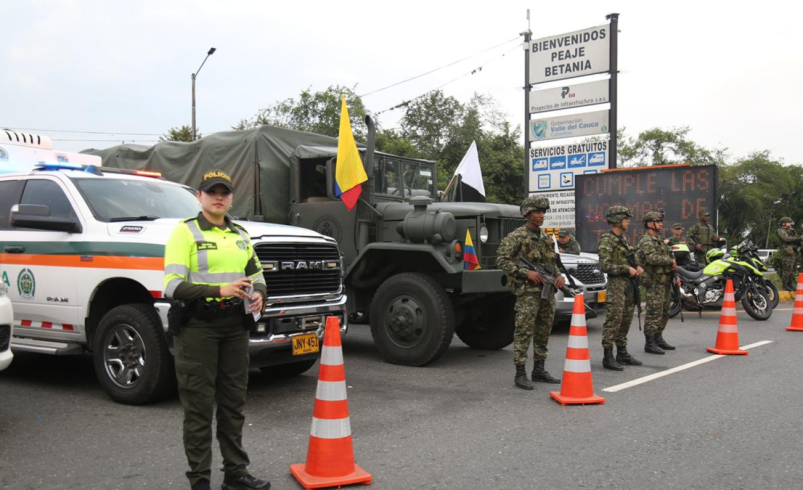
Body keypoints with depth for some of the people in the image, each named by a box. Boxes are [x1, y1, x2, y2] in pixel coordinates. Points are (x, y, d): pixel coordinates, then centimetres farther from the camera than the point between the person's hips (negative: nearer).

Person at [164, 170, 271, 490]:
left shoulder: (241, 234, 14)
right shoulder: (185, 232, -5)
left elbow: (257, 274, 20)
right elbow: (173, 285, -14)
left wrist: (259, 294, -3)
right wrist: (218, 290, -26)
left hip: (235, 326, 6)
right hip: (198, 326, -6)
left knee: (233, 403, 13)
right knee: (199, 406, 1)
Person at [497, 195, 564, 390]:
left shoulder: (545, 238, 17)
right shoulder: (516, 236, -6)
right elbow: (502, 260, -13)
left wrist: (559, 275, 5)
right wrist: (526, 273, -19)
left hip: (548, 290, 7)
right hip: (528, 291, -7)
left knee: (544, 332, 12)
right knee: (524, 332, -8)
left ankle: (539, 370, 22)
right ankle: (520, 373, -3)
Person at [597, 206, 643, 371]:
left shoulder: (623, 238, 17)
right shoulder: (607, 240, -11)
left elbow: (632, 258, 26)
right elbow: (605, 266, -19)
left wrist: (638, 267, 5)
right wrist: (627, 269, -17)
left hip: (629, 284, 9)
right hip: (616, 285, -9)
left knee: (626, 320, 14)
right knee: (613, 321, -9)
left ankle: (622, 353, 24)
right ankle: (608, 357, -7)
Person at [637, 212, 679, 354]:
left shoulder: (659, 240, 20)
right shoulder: (646, 241, -12)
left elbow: (666, 257, 26)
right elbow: (653, 258, -28)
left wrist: (675, 275, 17)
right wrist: (670, 260, -17)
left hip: (665, 282, 10)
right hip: (655, 282, -10)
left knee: (664, 313, 15)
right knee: (654, 313, -9)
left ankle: (658, 339, 25)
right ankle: (649, 343, -5)